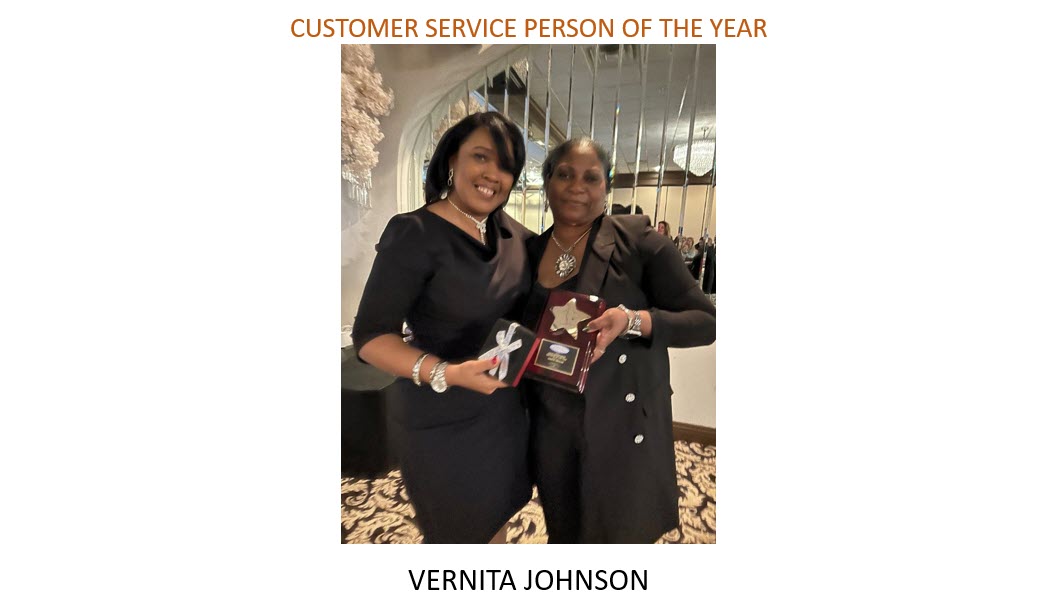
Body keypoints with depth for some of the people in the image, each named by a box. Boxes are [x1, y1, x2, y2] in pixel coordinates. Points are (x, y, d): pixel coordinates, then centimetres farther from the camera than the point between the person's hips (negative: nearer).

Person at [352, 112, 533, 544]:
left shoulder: (515, 235, 1)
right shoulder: (415, 234, -18)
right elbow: (370, 336, -18)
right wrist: (445, 374, -31)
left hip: (506, 408, 6)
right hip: (444, 420, -6)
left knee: (496, 518, 24)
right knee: (459, 533, 16)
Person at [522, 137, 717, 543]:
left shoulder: (637, 239, -11)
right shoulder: (531, 251, 3)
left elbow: (705, 321, -11)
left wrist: (633, 321, -26)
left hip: (623, 429, -4)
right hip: (552, 430, 4)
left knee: (619, 535, 16)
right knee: (563, 533, 23)